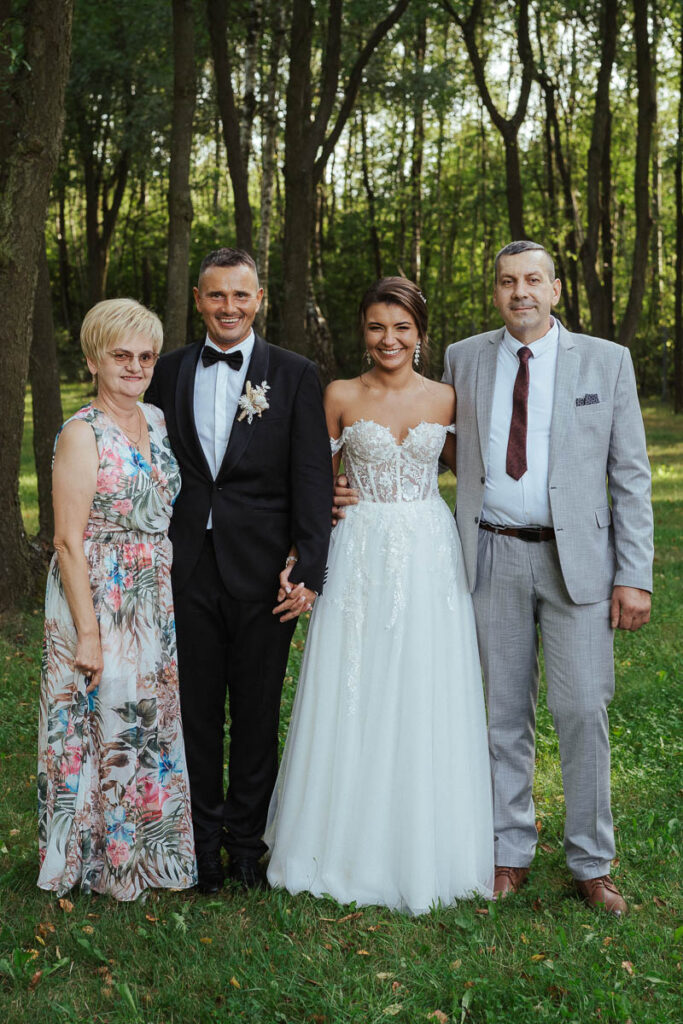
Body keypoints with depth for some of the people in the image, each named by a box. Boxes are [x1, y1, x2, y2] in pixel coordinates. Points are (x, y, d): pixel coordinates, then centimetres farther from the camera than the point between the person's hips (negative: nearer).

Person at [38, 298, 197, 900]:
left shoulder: (155, 421, 8)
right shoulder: (83, 434, -13)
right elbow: (69, 541, -16)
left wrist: (170, 606, 11)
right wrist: (88, 633, -19)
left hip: (155, 603, 7)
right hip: (98, 602, -7)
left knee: (150, 725, 14)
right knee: (104, 722, 3)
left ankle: (146, 853, 30)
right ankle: (103, 859, 20)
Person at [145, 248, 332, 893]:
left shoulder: (294, 375, 1)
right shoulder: (170, 372, 8)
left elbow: (312, 478, -4)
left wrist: (309, 571, -11)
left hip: (262, 568, -2)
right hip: (187, 566, 2)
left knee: (258, 712, 8)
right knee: (196, 707, 9)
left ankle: (248, 839, 23)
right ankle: (203, 838, 23)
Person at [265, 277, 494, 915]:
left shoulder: (446, 399, 4)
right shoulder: (341, 397, 1)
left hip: (430, 556, 1)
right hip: (359, 556, -1)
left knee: (425, 701, 4)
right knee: (353, 699, 2)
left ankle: (423, 850, 18)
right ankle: (352, 844, 17)